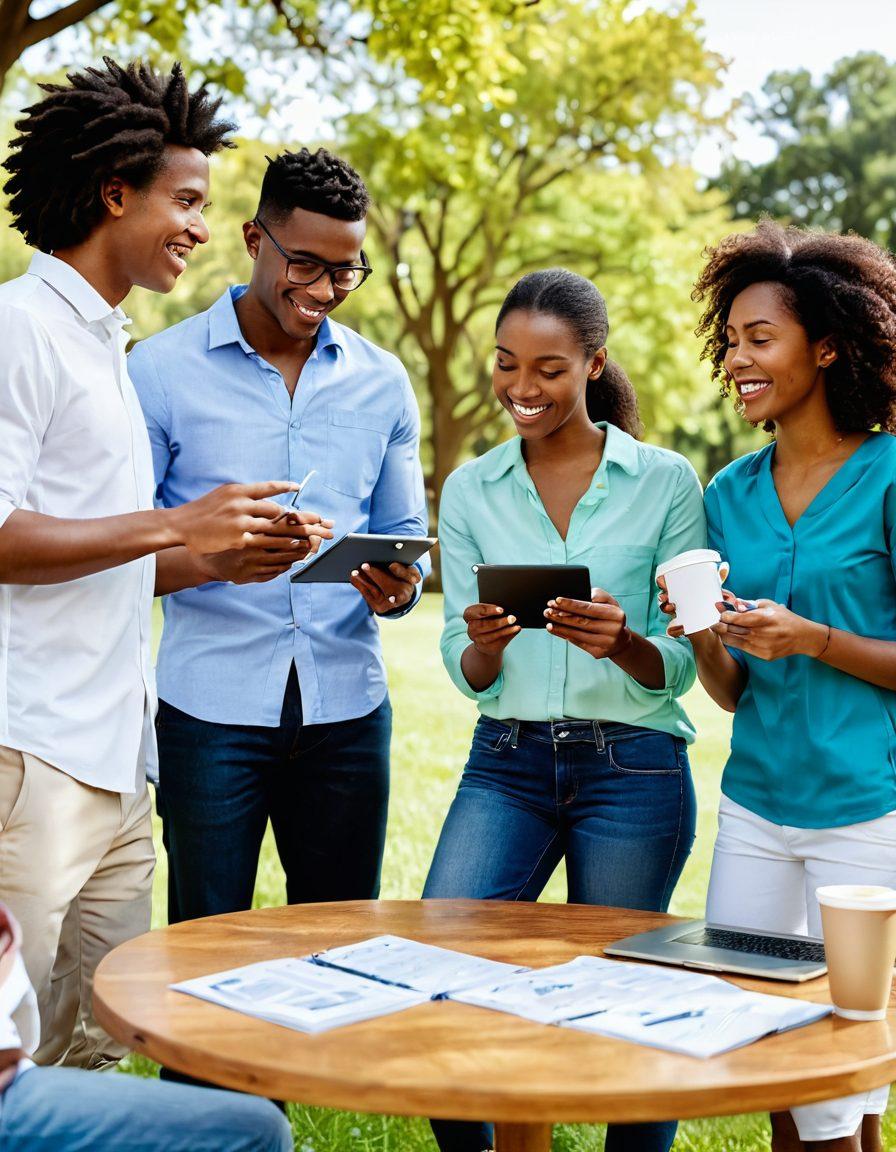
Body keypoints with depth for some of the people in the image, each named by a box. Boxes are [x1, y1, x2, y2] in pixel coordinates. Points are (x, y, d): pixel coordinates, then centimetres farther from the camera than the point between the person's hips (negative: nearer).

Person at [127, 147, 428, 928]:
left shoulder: (382, 383, 10)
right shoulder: (161, 369, 0)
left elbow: (406, 536, 14)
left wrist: (398, 588, -9)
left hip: (348, 710, 3)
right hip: (211, 710, -3)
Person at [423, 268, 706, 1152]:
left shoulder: (666, 482, -1)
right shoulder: (470, 490, 6)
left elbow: (680, 667, -2)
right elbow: (468, 674, 5)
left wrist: (622, 642, -23)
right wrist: (485, 645, -18)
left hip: (633, 769, -2)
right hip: (506, 762, 2)